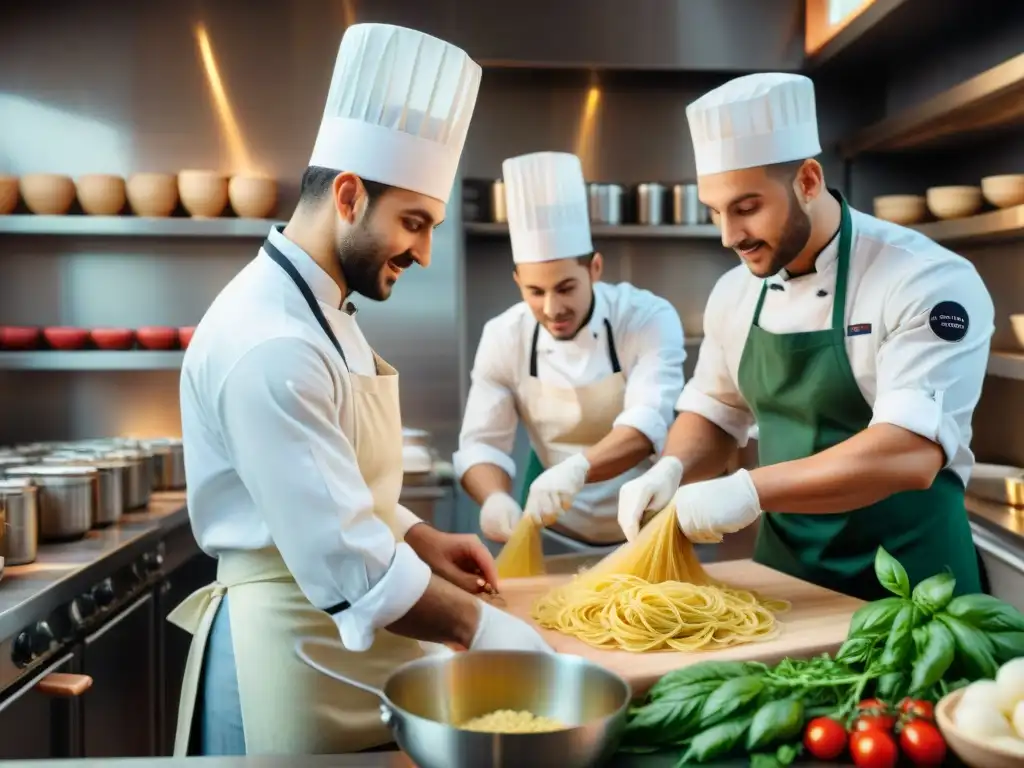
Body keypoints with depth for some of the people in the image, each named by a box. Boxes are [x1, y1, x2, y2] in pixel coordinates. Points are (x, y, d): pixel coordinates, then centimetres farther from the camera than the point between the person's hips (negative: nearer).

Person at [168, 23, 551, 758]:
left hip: (349, 637, 9)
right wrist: (482, 629, -20)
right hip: (293, 642, -9)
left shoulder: (317, 311, 8)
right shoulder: (270, 342, -25)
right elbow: (344, 559, -27)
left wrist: (420, 539, 5)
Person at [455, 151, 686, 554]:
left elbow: (648, 423, -27)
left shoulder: (649, 319, -15)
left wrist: (576, 468, -45)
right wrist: (495, 498, -28)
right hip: (554, 532, 2)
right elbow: (481, 442, -7)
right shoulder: (503, 336, -8)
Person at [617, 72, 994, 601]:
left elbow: (910, 454, -28)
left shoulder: (928, 280, -19)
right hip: (784, 575, 6)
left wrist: (751, 491, -33)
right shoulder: (735, 291, 1)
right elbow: (714, 414, 11)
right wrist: (671, 470, -9)